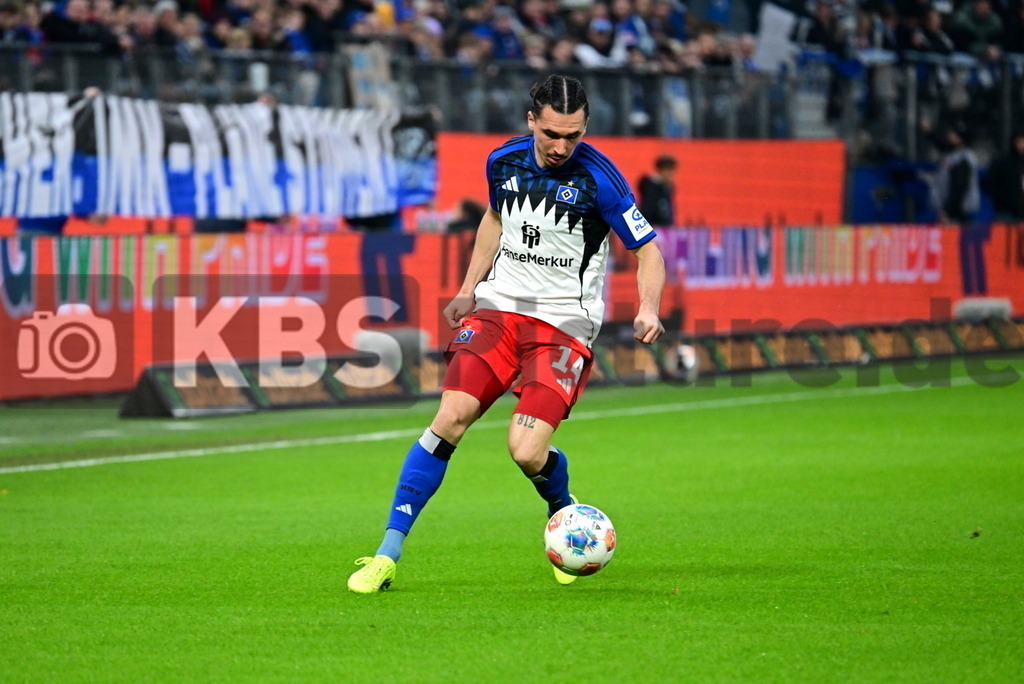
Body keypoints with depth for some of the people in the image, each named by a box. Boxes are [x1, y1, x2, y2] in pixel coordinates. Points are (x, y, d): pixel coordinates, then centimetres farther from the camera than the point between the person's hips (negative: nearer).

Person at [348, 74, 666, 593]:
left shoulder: (598, 178, -12)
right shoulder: (504, 161, 2)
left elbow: (647, 250, -6)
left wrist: (648, 310, -23)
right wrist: (468, 290, 19)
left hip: (564, 323, -3)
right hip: (498, 307, 3)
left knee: (527, 450, -17)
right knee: (450, 418, -15)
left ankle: (564, 516, 19)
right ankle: (387, 555, -11)